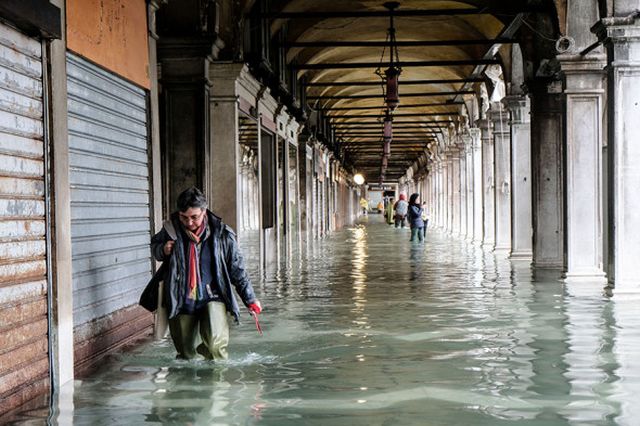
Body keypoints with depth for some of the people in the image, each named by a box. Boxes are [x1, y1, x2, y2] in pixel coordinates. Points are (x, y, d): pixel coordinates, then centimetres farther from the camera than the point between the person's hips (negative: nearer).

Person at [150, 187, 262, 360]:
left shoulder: (221, 233, -9)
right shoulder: (171, 229, -6)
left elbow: (237, 269, 1)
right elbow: (154, 244, 17)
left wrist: (250, 299, 2)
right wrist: (162, 250, -8)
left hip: (212, 298, -2)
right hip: (182, 302, 2)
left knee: (214, 342, -25)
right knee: (186, 354, 9)